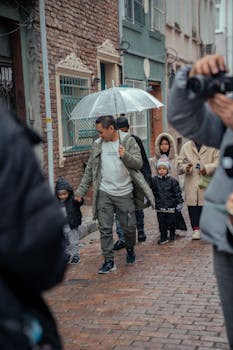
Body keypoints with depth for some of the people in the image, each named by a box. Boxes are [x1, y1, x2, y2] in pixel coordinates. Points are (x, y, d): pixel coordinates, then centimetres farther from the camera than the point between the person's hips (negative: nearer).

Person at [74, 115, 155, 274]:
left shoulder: (128, 141, -2)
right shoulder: (98, 144, 7)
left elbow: (138, 163, -8)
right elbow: (90, 170, 11)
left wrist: (125, 156, -28)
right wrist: (81, 191, 9)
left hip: (124, 193, -2)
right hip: (104, 193, 2)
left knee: (129, 227, 5)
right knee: (105, 229, 1)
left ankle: (130, 249, 34)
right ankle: (109, 260, 10)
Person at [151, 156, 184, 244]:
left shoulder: (172, 180, -4)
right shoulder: (154, 180, -1)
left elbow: (177, 192, -1)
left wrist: (179, 203, -2)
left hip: (171, 206, -1)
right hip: (160, 206, 1)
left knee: (171, 222, 8)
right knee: (162, 223, 4)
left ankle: (172, 234, 30)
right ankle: (163, 237, 13)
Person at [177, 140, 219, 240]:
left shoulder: (213, 146, 3)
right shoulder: (186, 147, 12)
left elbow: (218, 163, -3)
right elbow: (179, 164, 12)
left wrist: (208, 168, -21)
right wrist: (185, 168, -11)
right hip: (191, 183, 2)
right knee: (192, 205, -1)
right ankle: (196, 228, 7)